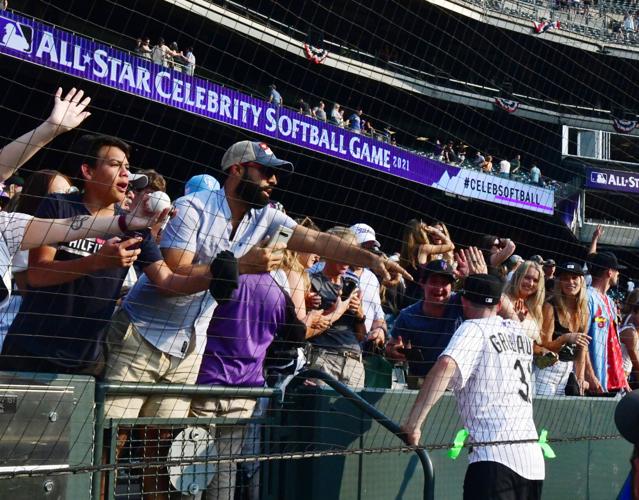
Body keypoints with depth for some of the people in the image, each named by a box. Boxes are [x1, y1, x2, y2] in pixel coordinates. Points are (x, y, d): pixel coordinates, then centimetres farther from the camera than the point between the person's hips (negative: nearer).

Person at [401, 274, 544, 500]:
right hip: (533, 460, 7)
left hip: (495, 458, -7)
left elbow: (446, 365, -22)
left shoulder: (473, 328, -2)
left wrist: (413, 422, -21)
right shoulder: (519, 331, 17)